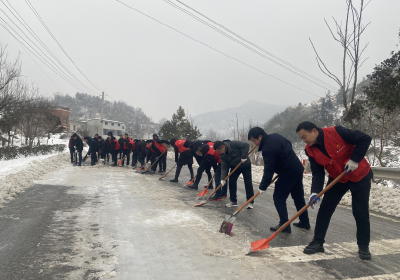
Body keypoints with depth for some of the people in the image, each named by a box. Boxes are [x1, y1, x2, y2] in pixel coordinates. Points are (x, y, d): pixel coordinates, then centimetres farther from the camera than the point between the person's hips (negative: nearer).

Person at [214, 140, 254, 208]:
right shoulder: (222, 155, -11)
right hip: (235, 166, 5)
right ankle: (233, 201, 9)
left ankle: (250, 202, 3)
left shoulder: (233, 144, -28)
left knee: (248, 183, -5)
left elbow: (246, 145, -28)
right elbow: (224, 167, -13)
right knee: (231, 182, -2)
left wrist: (244, 156, -33)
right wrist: (223, 179, -24)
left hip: (245, 165, -5)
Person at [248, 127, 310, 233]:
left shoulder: (268, 148, -23)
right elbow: (289, 144, 20)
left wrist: (262, 187, -15)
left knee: (278, 198, -1)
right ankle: (305, 222, 28)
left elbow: (268, 170, -23)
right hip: (298, 168, 10)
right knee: (298, 196, 18)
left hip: (288, 173, -10)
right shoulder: (275, 136, 5)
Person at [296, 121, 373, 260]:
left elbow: (365, 139, -21)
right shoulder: (310, 150, -10)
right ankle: (318, 242, 12)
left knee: (361, 213, 1)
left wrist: (354, 160, -26)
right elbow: (317, 173, -10)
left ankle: (364, 247, 19)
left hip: (360, 176, -4)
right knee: (324, 209, 0)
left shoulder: (336, 132, -26)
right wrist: (315, 192, -23)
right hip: (337, 180, 4)